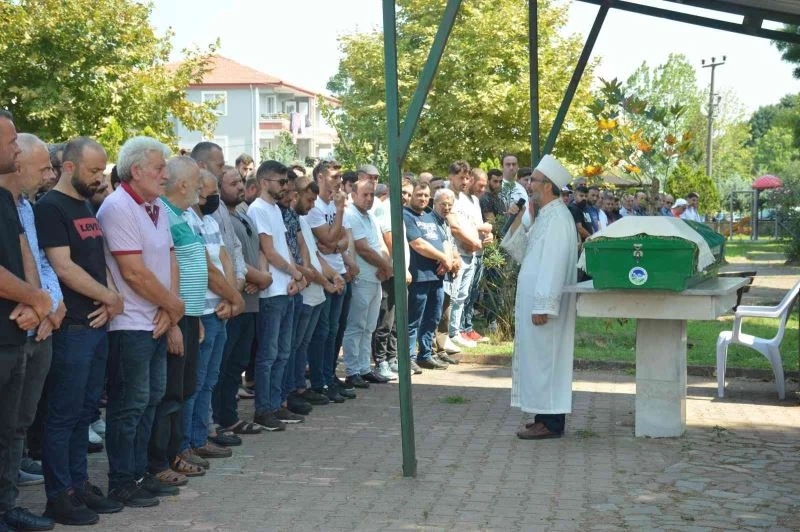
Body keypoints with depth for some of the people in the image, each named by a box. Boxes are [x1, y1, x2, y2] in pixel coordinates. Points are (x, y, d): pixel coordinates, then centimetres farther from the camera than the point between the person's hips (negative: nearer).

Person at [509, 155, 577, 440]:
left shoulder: (557, 218, -17)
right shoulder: (545, 216, 16)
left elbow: (553, 264, -23)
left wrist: (542, 307, -25)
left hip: (544, 302, -10)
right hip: (536, 301, 10)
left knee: (544, 359, -5)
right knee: (538, 359, 13)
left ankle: (550, 423, 1)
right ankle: (546, 417, 20)